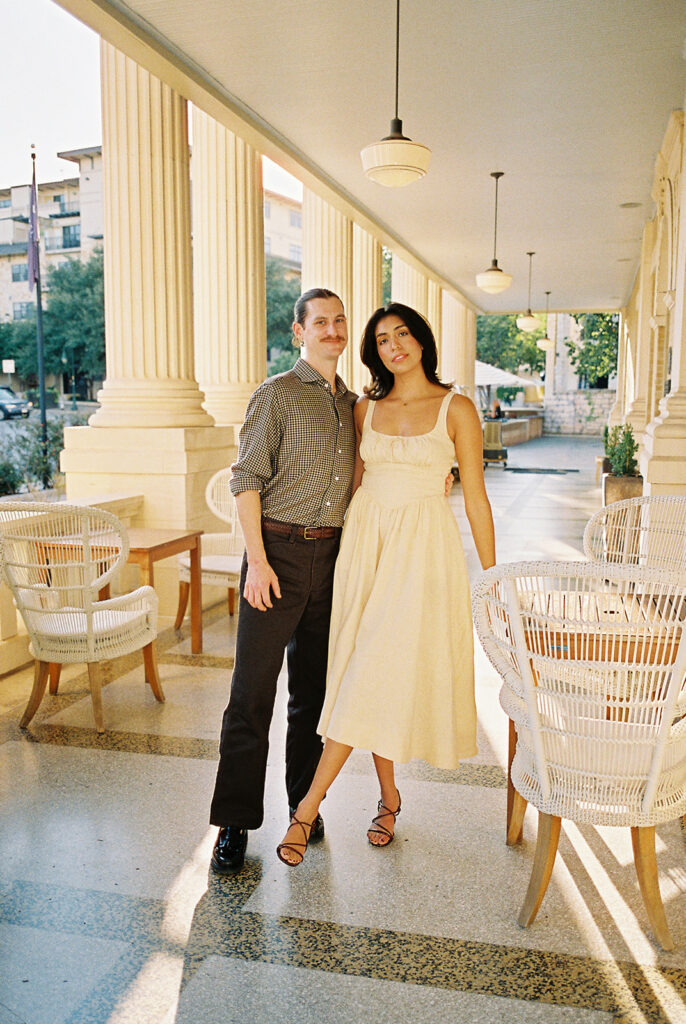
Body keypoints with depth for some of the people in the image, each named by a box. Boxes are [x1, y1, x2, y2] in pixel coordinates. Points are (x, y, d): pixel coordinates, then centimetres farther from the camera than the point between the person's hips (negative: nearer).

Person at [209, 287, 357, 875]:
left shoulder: (353, 403, 14)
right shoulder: (277, 395, -4)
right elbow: (246, 479, -8)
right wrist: (258, 560, -14)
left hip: (332, 556, 5)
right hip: (279, 551, -5)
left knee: (313, 688, 13)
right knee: (253, 689, -2)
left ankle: (305, 804, 28)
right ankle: (235, 822, 10)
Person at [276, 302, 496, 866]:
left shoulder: (456, 408, -1)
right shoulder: (366, 409, 10)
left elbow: (476, 498, 0)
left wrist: (492, 577, -1)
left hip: (424, 547, -4)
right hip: (365, 543, 4)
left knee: (378, 671, -9)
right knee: (365, 669, 6)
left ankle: (308, 807, -1)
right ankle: (389, 797, 24)